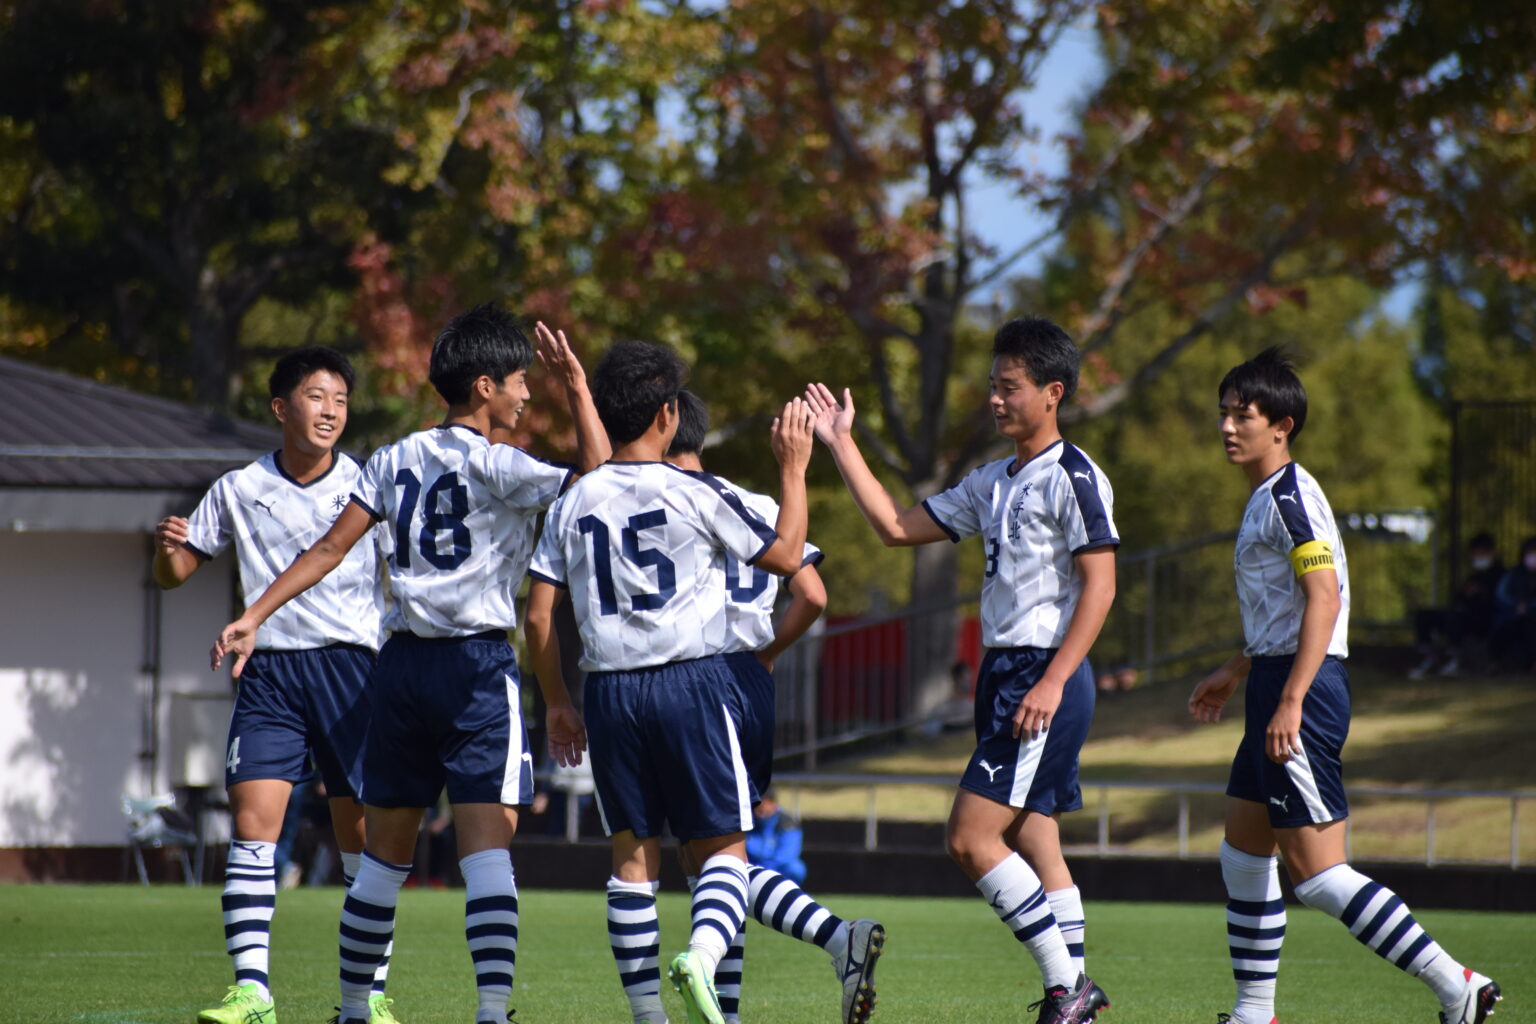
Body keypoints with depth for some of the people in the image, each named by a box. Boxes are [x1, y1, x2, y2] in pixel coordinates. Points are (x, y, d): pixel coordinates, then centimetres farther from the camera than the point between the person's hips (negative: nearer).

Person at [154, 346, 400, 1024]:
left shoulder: (370, 485, 3)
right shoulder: (238, 491, 7)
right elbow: (175, 574, 14)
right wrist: (167, 548, -8)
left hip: (350, 666, -1)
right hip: (269, 671, 1)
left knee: (364, 836, 1)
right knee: (251, 822, -11)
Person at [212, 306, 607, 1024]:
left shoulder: (394, 460, 10)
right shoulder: (496, 466, -6)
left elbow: (330, 548, 6)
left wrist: (254, 616, 8)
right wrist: (578, 391, -3)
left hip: (401, 665, 5)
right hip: (479, 667, -5)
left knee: (385, 851, 14)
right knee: (486, 848, -12)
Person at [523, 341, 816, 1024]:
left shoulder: (574, 504, 6)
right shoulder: (696, 493, -5)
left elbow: (539, 618, 6)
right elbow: (784, 557, 7)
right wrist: (794, 469, 16)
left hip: (609, 689, 3)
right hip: (692, 682, -3)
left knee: (633, 853, 10)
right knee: (723, 846, 2)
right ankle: (702, 954, -26)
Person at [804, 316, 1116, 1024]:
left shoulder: (1072, 476, -9)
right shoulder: (992, 483, 17)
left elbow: (1100, 585, -15)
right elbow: (896, 526, 20)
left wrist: (1053, 681, -21)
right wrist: (841, 445, 16)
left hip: (1045, 676, -9)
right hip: (1005, 674, 9)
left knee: (971, 837, -13)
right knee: (1032, 844, 8)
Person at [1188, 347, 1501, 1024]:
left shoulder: (1290, 495, -13)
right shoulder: (1268, 498, 18)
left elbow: (1323, 600, -22)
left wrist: (1290, 701, -27)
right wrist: (1235, 674, 34)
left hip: (1302, 690, -11)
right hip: (1280, 686, 11)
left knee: (1316, 872, -12)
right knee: (1243, 854, 15)